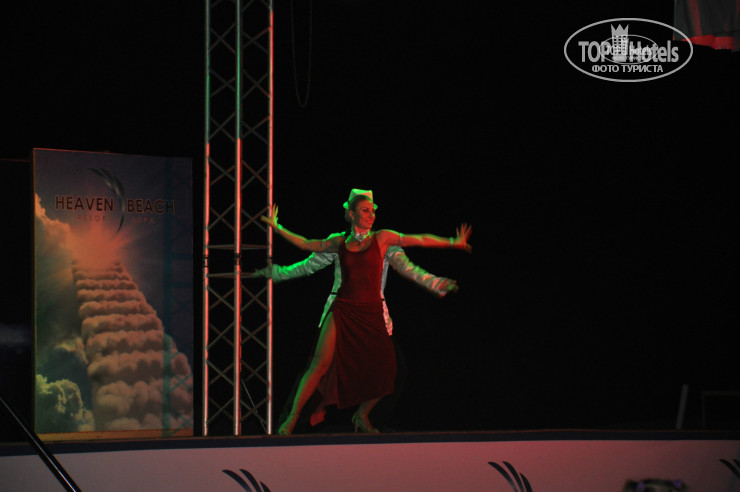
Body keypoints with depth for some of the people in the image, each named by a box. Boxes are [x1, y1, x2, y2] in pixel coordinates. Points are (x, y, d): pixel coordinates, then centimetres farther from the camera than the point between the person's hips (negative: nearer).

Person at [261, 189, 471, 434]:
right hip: (342, 311, -1)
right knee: (321, 364, -13)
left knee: (384, 370, -5)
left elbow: (420, 240, 5)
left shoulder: (381, 238, 6)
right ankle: (292, 417, -7)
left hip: (371, 313, 1)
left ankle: (362, 416, 20)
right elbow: (306, 244, 21)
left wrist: (454, 242, 2)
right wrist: (277, 227, 22)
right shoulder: (340, 241, 8)